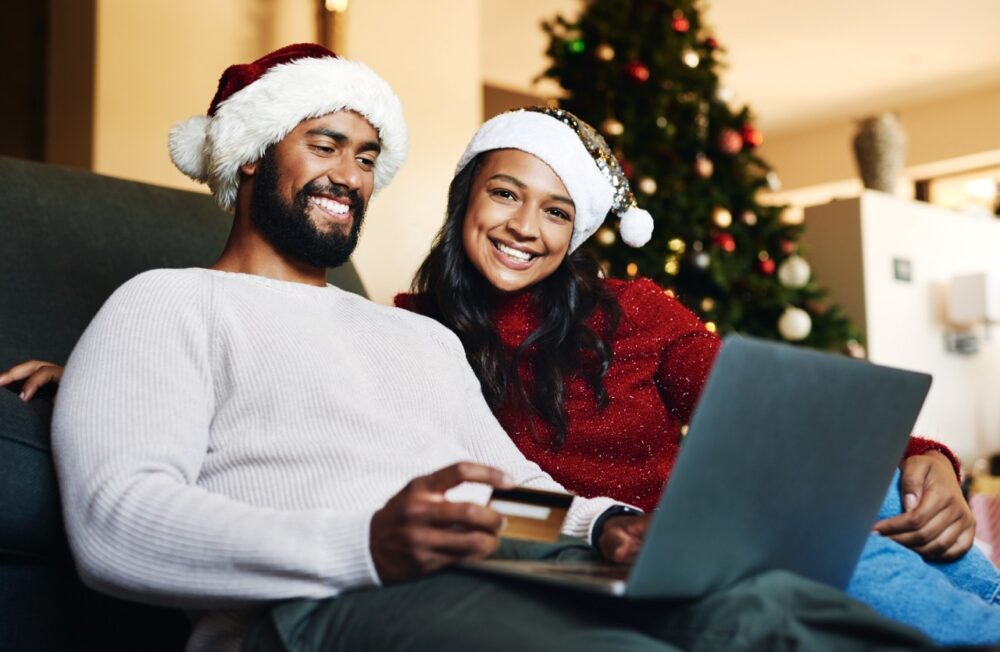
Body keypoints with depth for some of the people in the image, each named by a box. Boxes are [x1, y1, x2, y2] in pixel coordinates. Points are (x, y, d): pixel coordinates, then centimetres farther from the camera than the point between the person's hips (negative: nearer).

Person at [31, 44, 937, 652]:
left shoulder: (423, 337, 34)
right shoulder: (171, 304, 12)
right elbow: (114, 520, -5)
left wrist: (599, 522, 1)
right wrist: (365, 544, -21)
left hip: (510, 572, 6)